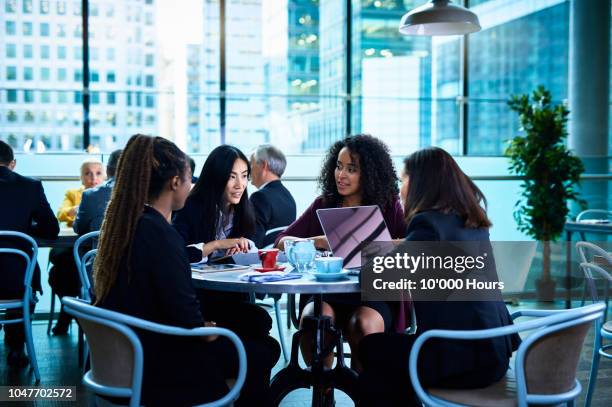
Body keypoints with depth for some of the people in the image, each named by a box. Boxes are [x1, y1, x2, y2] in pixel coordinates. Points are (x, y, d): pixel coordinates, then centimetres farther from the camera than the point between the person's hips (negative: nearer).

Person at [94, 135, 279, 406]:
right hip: (152, 369, -9)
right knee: (265, 350, 6)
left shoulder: (122, 223, 4)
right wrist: (208, 330, -5)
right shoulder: (160, 233, -24)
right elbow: (185, 314, -24)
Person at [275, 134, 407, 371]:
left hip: (373, 296, -1)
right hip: (327, 294, 2)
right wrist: (317, 242, -11)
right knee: (312, 318, -31)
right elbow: (282, 242, 7)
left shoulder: (389, 207, 7)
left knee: (364, 324, -34)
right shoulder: (324, 205, 13)